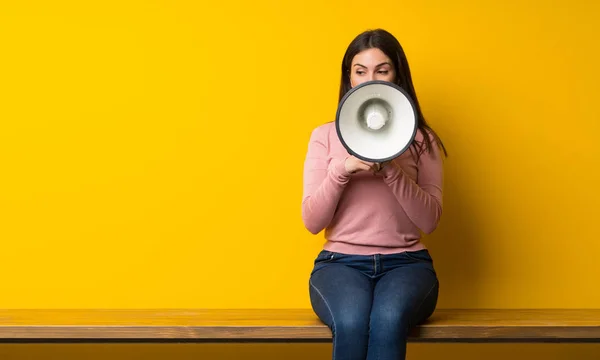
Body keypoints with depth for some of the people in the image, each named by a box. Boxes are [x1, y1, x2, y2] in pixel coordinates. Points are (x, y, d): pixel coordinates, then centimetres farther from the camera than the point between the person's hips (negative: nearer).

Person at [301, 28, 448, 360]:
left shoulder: (420, 139, 10)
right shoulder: (325, 136, 10)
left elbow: (429, 220, -1)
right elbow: (312, 221, 2)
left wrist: (392, 170, -15)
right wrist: (343, 169, -14)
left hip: (406, 262, 0)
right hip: (340, 262, 0)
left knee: (388, 319, -36)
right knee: (351, 322, -36)